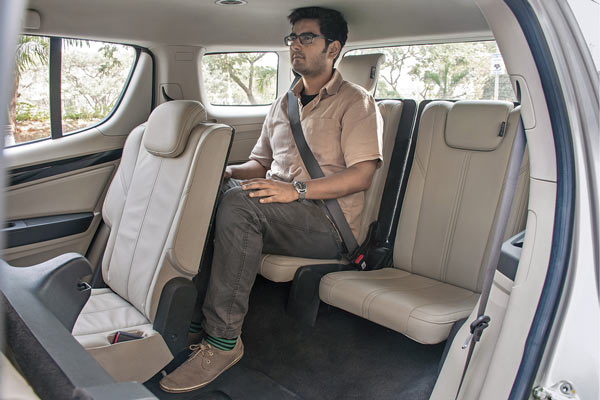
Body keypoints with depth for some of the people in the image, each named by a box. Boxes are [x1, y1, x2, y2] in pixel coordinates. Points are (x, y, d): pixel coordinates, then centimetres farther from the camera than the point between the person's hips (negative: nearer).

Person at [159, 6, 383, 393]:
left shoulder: (356, 102, 2)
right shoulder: (283, 103, 23)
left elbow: (362, 174, -11)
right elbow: (260, 162, 24)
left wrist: (297, 190, -23)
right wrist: (225, 171, 2)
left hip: (327, 223, -6)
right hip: (274, 215, 6)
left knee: (241, 202, -32)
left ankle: (223, 339, -25)